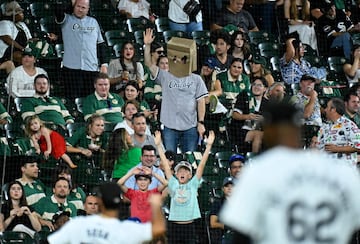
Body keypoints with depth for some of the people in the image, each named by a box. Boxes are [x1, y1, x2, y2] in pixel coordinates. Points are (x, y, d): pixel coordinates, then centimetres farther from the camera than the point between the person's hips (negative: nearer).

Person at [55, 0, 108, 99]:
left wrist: (104, 64, 9)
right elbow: (59, 11, -15)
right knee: (73, 98, -5)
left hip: (91, 68, 2)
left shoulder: (93, 22, 16)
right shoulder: (67, 20, 8)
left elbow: (101, 44, 17)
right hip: (71, 67, -2)